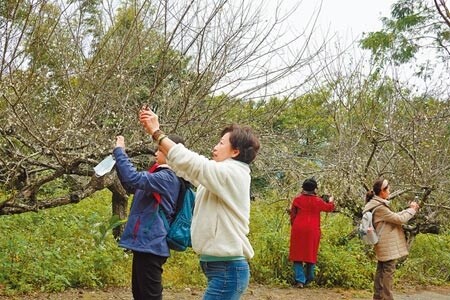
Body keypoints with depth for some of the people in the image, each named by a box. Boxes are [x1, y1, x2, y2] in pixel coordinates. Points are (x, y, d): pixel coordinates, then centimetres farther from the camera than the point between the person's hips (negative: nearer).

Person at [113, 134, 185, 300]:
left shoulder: (168, 177, -16)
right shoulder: (160, 176, 14)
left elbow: (133, 178, -28)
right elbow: (131, 186, 23)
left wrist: (119, 150, -16)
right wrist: (119, 155, 12)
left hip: (151, 245, -10)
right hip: (145, 244, 10)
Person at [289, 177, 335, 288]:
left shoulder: (297, 199, -2)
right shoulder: (318, 201, -2)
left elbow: (293, 214, 4)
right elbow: (329, 207, 15)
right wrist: (331, 201, 36)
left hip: (298, 229, 0)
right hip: (313, 231, 0)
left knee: (298, 254, 4)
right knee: (311, 253, 14)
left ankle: (299, 280, -2)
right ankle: (309, 278, 22)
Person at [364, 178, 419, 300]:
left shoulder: (378, 205, 11)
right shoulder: (380, 208, -21)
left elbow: (394, 216, 16)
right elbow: (399, 219, -17)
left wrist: (409, 209, 9)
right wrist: (412, 210, -2)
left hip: (384, 245, 10)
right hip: (388, 245, -10)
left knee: (381, 271, 14)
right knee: (388, 272, -5)